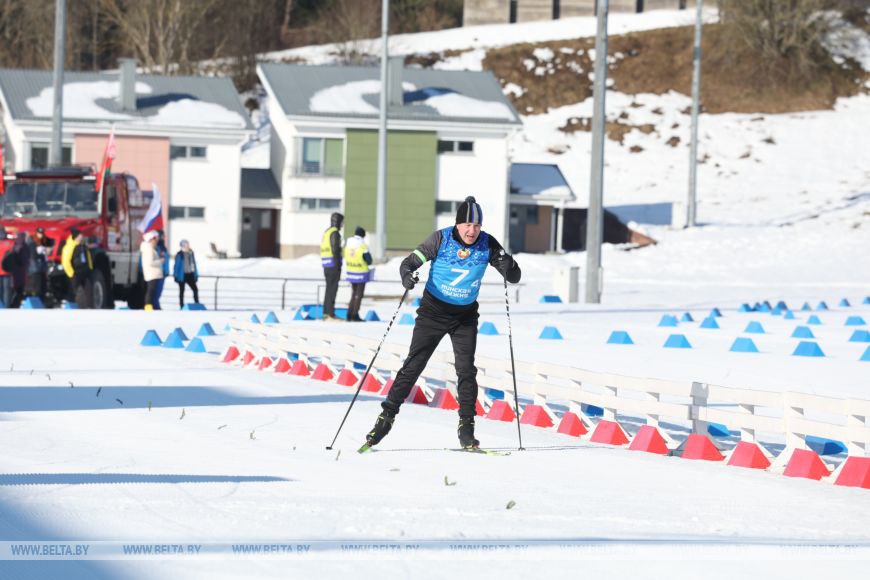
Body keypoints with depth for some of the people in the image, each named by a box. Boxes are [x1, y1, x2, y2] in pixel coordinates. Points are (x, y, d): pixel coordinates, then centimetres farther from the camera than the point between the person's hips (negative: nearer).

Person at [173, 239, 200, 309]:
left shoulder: (191, 253, 6)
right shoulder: (179, 255, -11)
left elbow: (194, 264, 13)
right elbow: (176, 266, -7)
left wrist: (196, 274, 14)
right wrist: (176, 275, -9)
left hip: (190, 274, 5)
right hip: (182, 275, -5)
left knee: (195, 289, 0)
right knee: (182, 291, 4)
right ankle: (182, 306, 9)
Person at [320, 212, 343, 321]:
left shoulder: (326, 232, 17)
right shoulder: (335, 233, -13)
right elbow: (335, 250, -19)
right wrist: (338, 266, -18)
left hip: (326, 266, 9)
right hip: (334, 264, -9)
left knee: (329, 288, 12)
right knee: (333, 289, -8)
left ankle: (326, 313, 13)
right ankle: (331, 314, -9)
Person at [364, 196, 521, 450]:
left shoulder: (487, 244, -10)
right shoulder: (441, 239, -15)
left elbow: (514, 277, -7)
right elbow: (410, 262, -12)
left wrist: (508, 266, -31)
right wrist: (407, 277, -35)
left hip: (465, 316, 1)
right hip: (433, 311, -1)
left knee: (466, 370, -8)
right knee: (413, 365, -3)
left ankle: (466, 428, 0)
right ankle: (386, 417, 4)